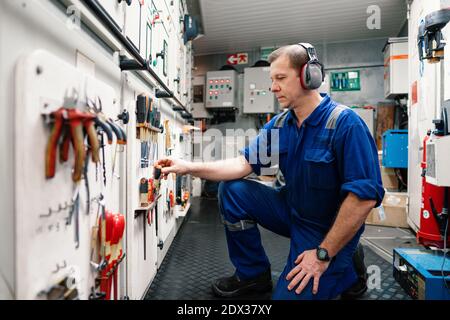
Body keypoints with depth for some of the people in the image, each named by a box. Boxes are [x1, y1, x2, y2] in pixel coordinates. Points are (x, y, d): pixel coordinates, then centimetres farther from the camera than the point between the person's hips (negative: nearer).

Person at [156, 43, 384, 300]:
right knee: (232, 190, -7)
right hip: (292, 211, 6)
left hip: (329, 229, -6)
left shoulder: (345, 123, -23)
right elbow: (245, 163, -4)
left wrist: (324, 254, -21)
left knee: (290, 294, -14)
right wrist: (189, 167, -15)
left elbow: (365, 196, -25)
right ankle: (253, 274, 9)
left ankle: (347, 266, 15)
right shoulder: (280, 124, -2)